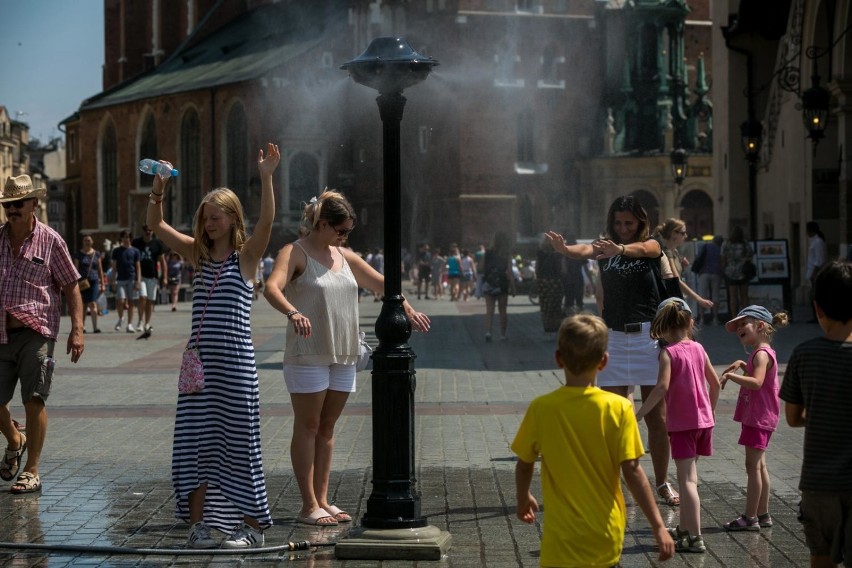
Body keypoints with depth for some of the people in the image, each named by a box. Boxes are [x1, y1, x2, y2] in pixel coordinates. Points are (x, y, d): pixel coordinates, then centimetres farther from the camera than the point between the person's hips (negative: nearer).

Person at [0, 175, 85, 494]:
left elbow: (71, 287, 2)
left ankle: (32, 472, 1)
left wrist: (77, 330, -7)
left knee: (34, 400, -9)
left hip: (35, 331, -4)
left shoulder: (50, 240, 1)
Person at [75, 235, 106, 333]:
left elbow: (100, 269, 13)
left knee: (93, 304, -11)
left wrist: (102, 283, 10)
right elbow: (76, 269, 4)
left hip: (94, 282, 0)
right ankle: (82, 326, 14)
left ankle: (95, 327, -16)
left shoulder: (96, 254, 9)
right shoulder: (79, 254, 6)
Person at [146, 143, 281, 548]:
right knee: (194, 440, 5)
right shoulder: (198, 254, 11)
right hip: (199, 359, 5)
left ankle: (252, 525, 10)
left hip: (234, 362, -5)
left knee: (238, 439, 0)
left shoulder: (246, 255, -3)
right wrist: (158, 190, -5)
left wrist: (266, 177, -30)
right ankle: (197, 522, 12)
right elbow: (156, 225, 9)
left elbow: (266, 221, -20)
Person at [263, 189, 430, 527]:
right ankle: (309, 505, 0)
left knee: (327, 427, 10)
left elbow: (380, 284, 22)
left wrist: (408, 310, 8)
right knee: (307, 427, -2)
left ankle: (322, 500, 15)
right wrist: (293, 313, -42)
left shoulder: (345, 257, 14)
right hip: (307, 355, -7)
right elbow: (272, 288, -24)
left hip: (343, 356, 7)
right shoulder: (295, 253, -7)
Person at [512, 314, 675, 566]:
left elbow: (524, 465, 3)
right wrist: (658, 526, -4)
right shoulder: (619, 408, -9)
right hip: (606, 536, 2)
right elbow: (632, 471, -11)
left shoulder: (541, 408, -9)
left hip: (563, 541, -2)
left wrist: (523, 499, 23)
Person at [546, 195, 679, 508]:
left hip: (648, 335, -1)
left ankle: (662, 482, 17)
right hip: (614, 338, 1)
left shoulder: (652, 245, 1)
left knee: (657, 418, 5)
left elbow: (639, 249, -23)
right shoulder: (605, 247, 6)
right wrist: (563, 248, -41)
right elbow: (585, 251, -17)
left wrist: (619, 249, -47)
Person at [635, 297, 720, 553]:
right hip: (703, 420, 7)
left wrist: (638, 415, -20)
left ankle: (695, 538, -10)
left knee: (687, 479, -6)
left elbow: (662, 387, -22)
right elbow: (715, 382, 12)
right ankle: (684, 528, 32)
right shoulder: (698, 348, 7)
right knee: (689, 476, 20)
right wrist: (710, 411, 26)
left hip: (682, 423, -7)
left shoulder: (668, 352, -11)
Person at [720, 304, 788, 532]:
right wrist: (742, 365, 20)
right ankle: (762, 514, 20)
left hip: (758, 417, -11)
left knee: (753, 465, -7)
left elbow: (757, 382, -32)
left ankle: (750, 517, -5)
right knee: (759, 465, 14)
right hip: (756, 417, 11)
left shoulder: (762, 353, -17)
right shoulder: (761, 353, 15)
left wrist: (730, 375, -30)